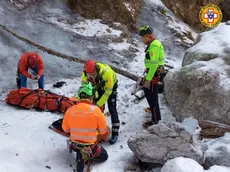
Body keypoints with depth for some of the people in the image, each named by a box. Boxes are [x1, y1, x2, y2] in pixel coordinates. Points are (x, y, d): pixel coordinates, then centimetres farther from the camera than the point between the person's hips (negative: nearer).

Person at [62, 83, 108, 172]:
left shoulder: (69, 110, -11)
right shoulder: (95, 110, -22)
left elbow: (66, 129, 4)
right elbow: (103, 131, -11)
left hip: (74, 144, 5)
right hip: (90, 146, -4)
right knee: (104, 156, 23)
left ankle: (81, 156, 7)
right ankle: (87, 156, -1)